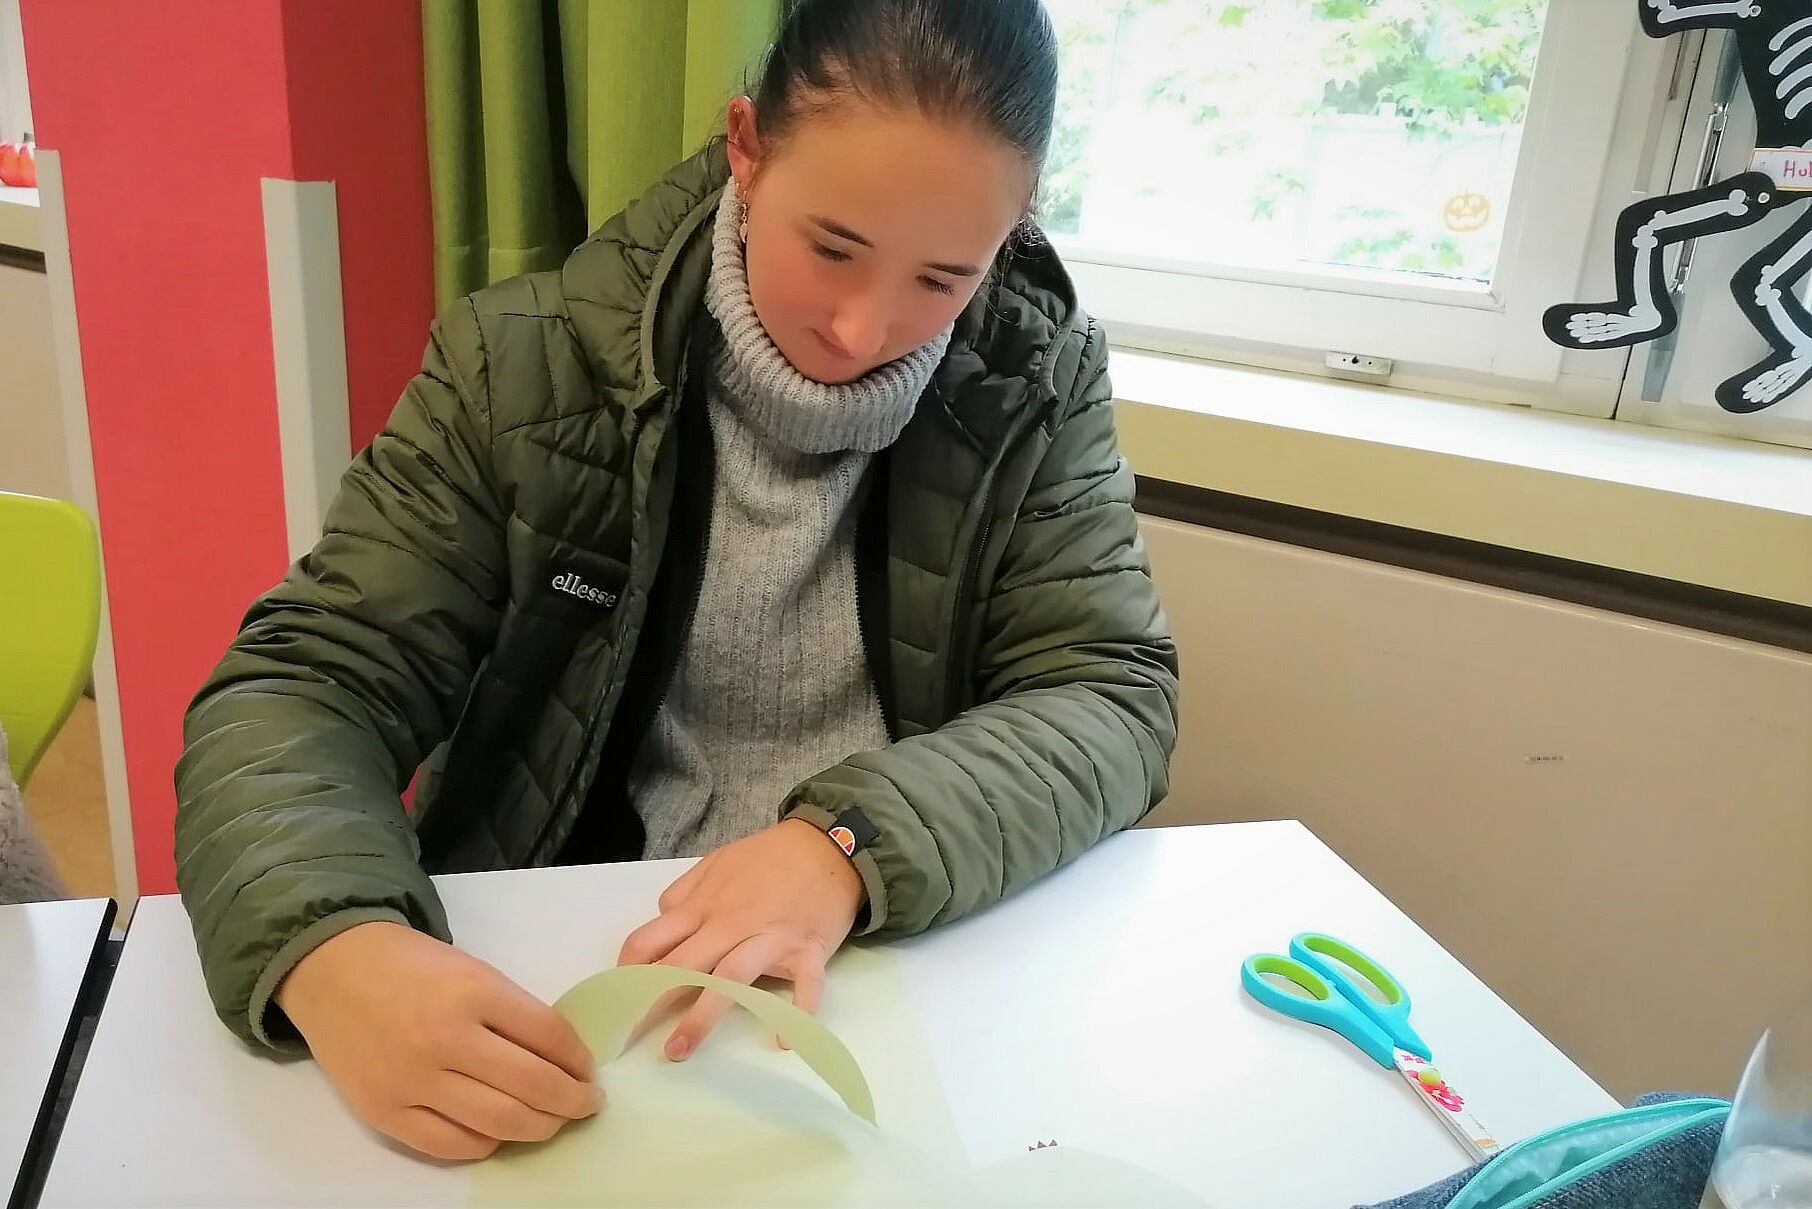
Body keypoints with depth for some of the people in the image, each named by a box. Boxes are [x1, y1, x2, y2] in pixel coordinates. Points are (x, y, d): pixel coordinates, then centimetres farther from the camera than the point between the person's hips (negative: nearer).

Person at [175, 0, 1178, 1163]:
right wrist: (331, 950, -28)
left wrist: (851, 844, -26)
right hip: (555, 994, 1)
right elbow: (302, 686, -8)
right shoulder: (528, 367, -8)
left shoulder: (1041, 381, -4)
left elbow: (1116, 698, -8)